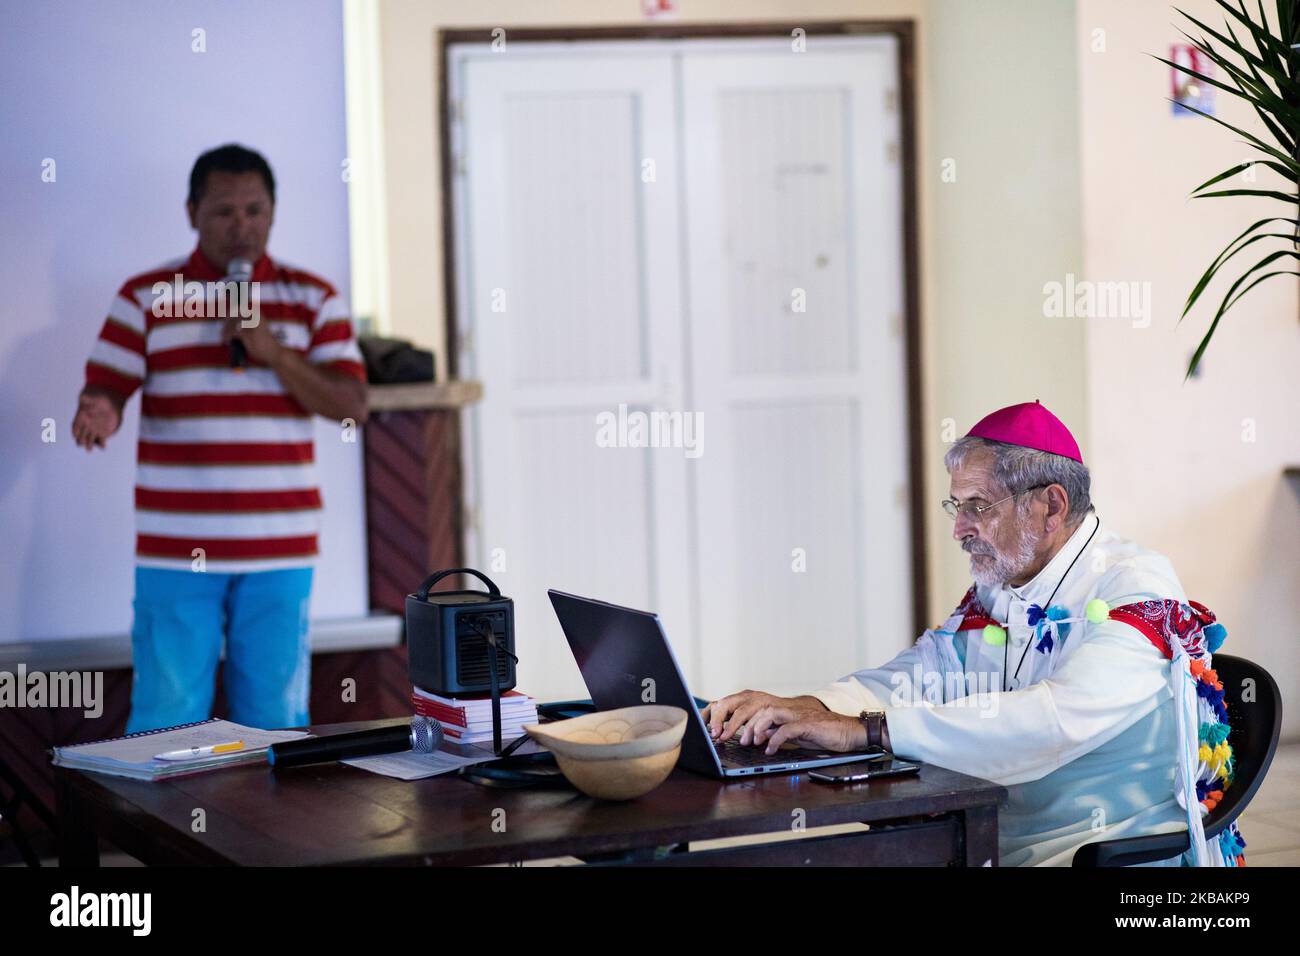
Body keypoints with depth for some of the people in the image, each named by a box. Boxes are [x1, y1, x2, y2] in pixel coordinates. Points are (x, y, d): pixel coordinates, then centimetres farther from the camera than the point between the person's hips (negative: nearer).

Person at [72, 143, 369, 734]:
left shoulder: (313, 300, 9)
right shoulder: (145, 297, 6)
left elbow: (351, 407, 1)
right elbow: (104, 392, 0)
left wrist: (272, 351, -12)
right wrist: (99, 415, -24)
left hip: (280, 551, 1)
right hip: (175, 549, -1)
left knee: (276, 722, 5)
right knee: (167, 723, -2)